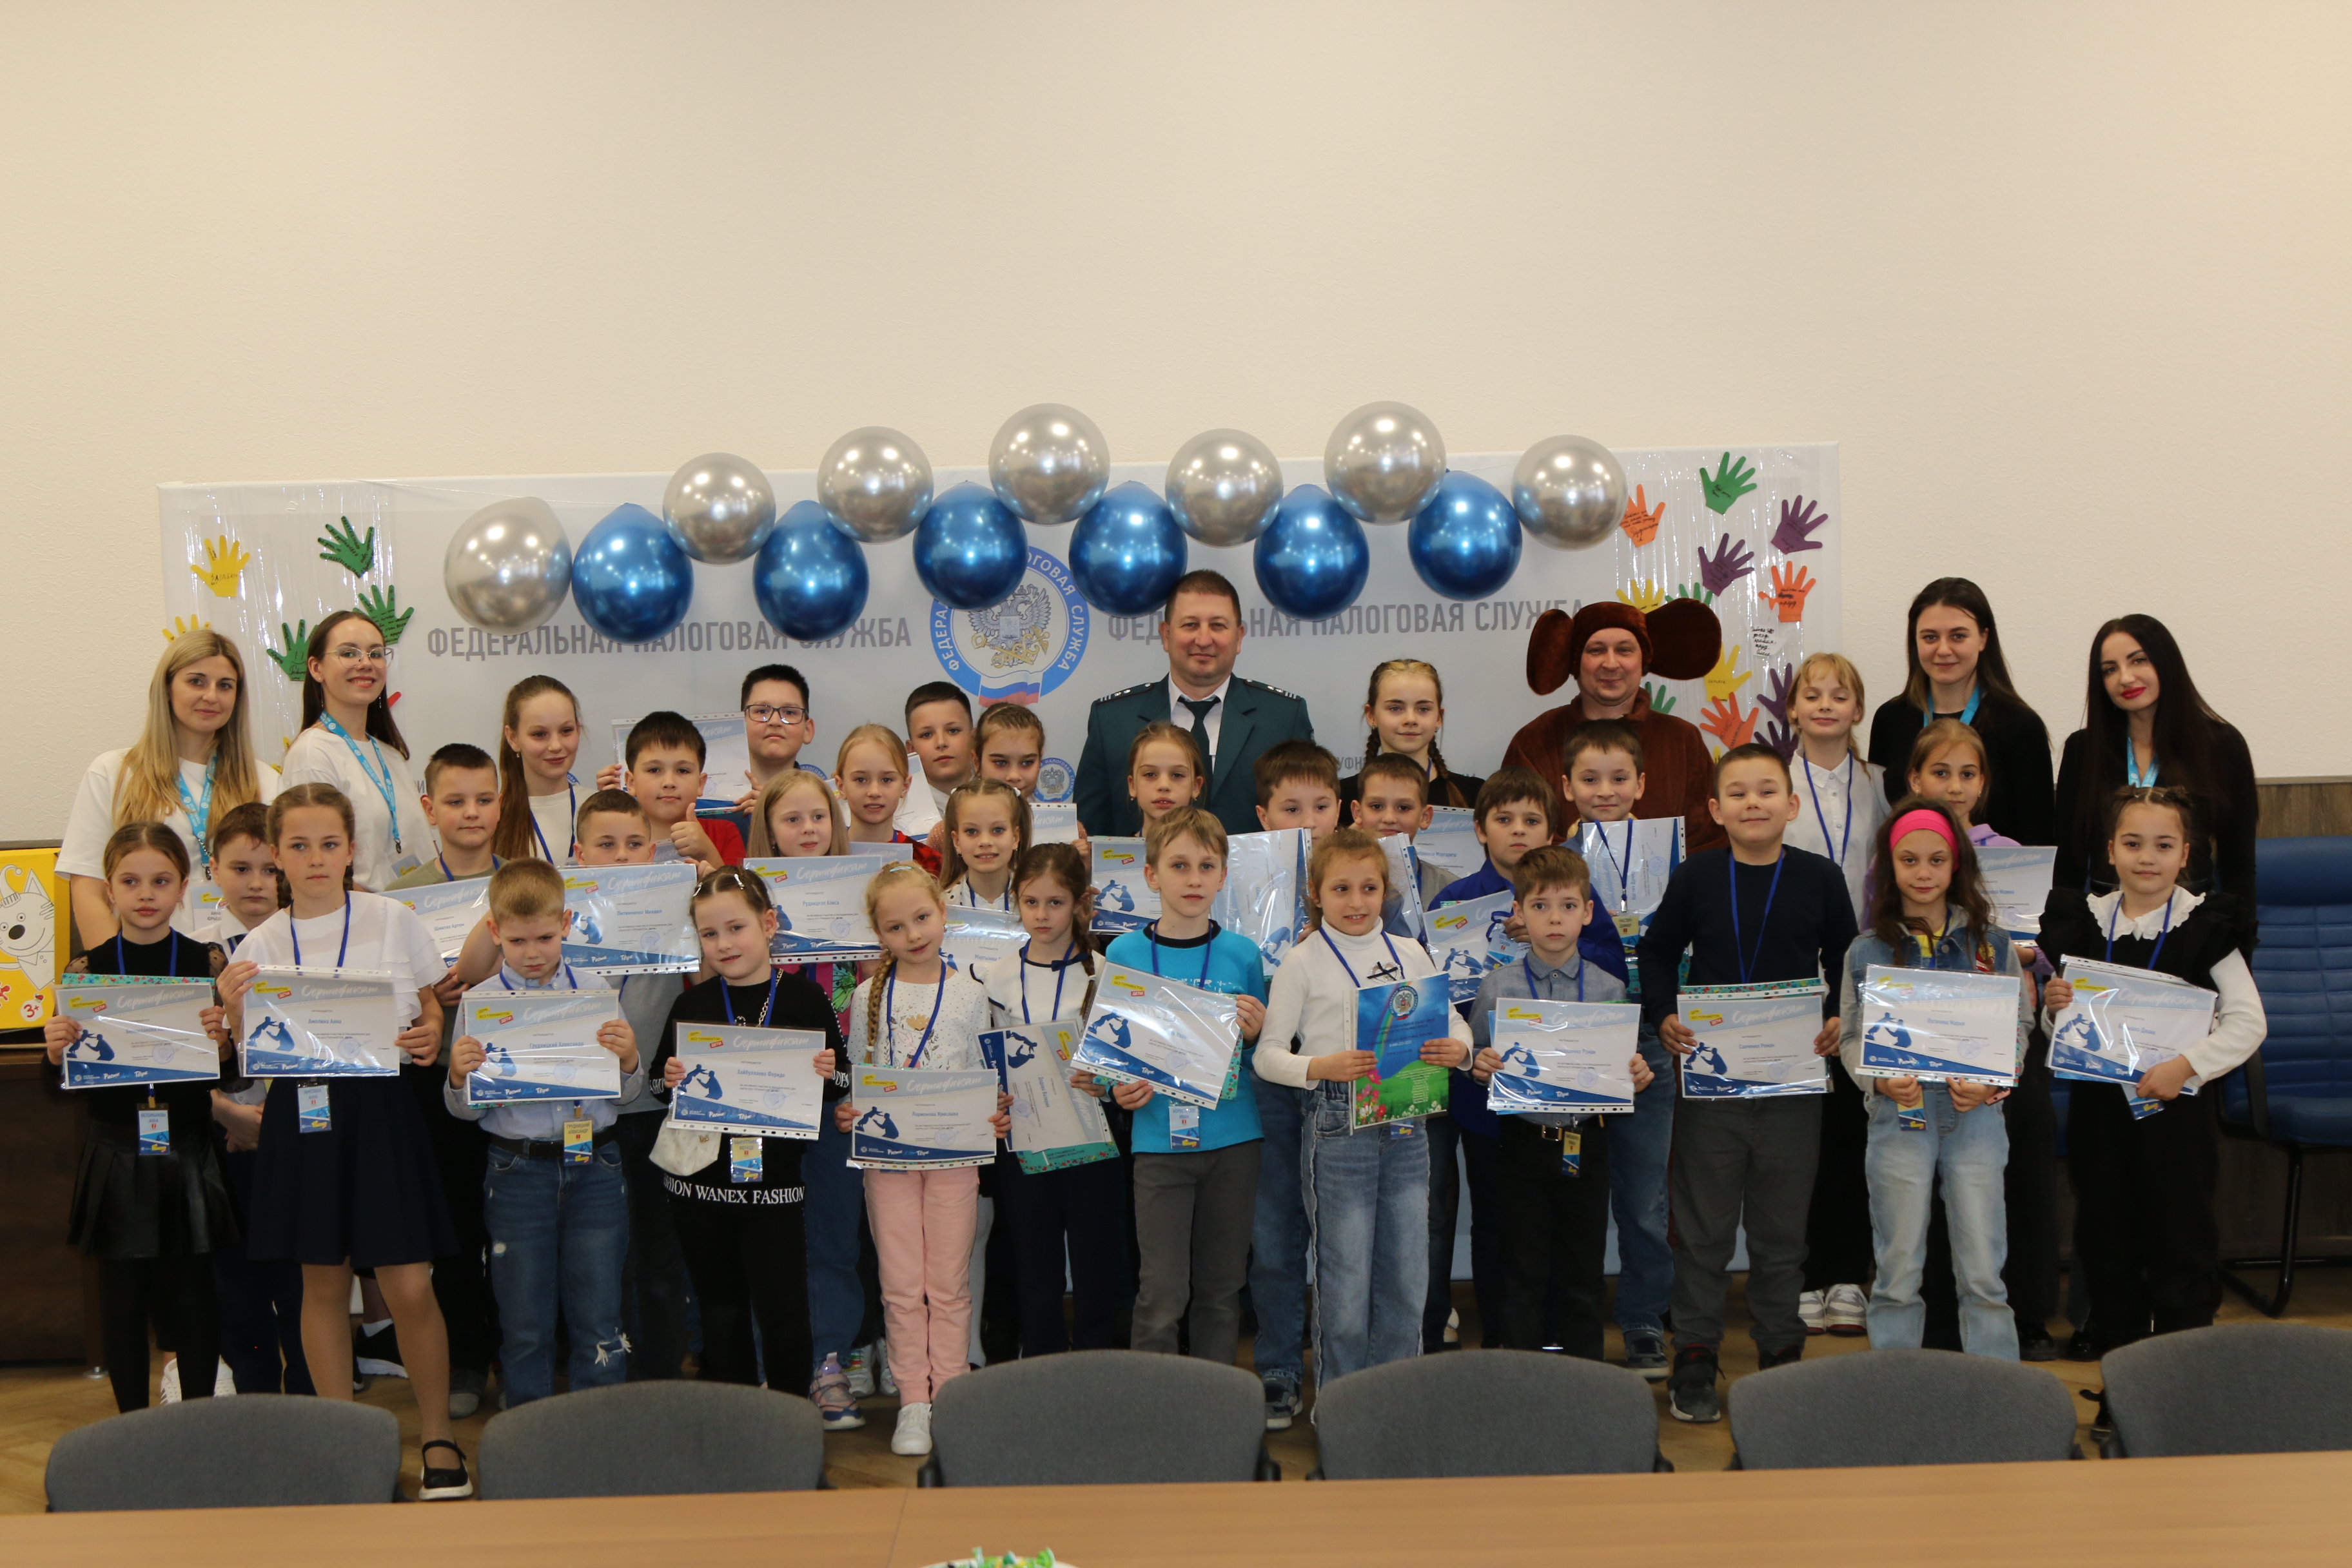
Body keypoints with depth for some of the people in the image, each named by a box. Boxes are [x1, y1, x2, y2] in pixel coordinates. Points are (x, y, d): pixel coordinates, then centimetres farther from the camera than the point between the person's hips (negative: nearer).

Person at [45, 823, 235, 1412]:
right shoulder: (87, 971, 1)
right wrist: (57, 1049, -16)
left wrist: (223, 1038, -22)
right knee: (122, 1299, 6)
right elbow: (66, 1081, 4)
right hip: (115, 1158, 1)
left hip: (187, 1155, 0)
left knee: (194, 1295, 4)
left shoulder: (208, 965, 0)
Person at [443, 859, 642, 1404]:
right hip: (518, 1171, 0)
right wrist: (458, 1077, -17)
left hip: (594, 1169, 0)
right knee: (524, 1328, 8)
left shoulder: (595, 992, 2)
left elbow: (626, 1095, 7)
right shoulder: (479, 1002, 0)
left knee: (598, 1322, 4)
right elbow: (466, 1109, 4)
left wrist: (628, 1060, -14)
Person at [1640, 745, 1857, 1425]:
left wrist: (1839, 1020, -8)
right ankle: (1694, 1361, 15)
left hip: (1795, 1080, 0)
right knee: (1703, 1226, 5)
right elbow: (1656, 953, 9)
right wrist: (1664, 1016, -7)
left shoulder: (1820, 879, 0)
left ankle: (1782, 1356, 22)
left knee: (1782, 1227, 10)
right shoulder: (1695, 878, -1)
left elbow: (1849, 964, 8)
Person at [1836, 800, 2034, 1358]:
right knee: (1899, 1275, 5)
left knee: (1983, 1275, 1)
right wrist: (1881, 1081, -14)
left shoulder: (1992, 944, 6)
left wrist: (1991, 1082, -12)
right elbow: (1851, 1037, 5)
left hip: (1975, 1118, 0)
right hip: (1898, 1118, 0)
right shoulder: (1867, 952, 5)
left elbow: (2020, 1025, 6)